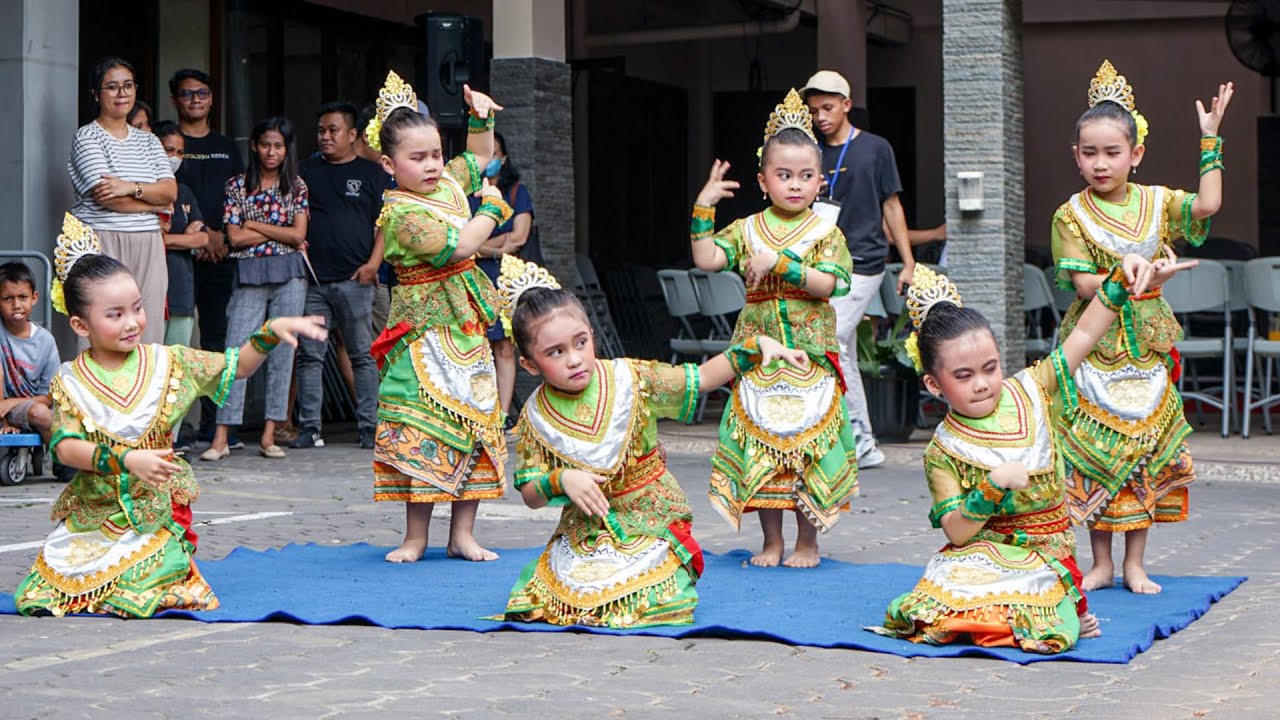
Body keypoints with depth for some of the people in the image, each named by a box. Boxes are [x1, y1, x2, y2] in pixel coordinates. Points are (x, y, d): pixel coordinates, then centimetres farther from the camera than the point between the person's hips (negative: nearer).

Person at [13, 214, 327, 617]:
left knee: (131, 597, -20)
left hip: (157, 513, 0)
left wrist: (272, 332, -8)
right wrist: (127, 459, -28)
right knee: (40, 600, -11)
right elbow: (66, 447, -15)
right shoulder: (70, 383, -4)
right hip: (92, 516, 0)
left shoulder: (168, 364, 1)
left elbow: (238, 367, 8)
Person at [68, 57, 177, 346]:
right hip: (103, 245, -5)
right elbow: (106, 197, -10)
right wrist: (154, 200, -1)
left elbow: (171, 191, 5)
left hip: (147, 246, 5)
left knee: (149, 331, -2)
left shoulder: (148, 141, 18)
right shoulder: (87, 138, 2)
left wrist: (131, 187, -11)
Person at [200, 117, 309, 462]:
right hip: (249, 276, -1)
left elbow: (298, 234, -2)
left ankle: (269, 435, 5)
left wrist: (254, 225, -4)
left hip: (289, 275, 1)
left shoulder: (296, 187, 8)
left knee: (282, 352, 1)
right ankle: (221, 437, -8)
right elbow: (235, 237, -2)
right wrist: (280, 232, -3)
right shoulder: (237, 186, 6)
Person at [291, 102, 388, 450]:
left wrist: (373, 262, -7)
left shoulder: (371, 172, 8)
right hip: (312, 278, 3)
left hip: (354, 278, -3)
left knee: (363, 355, 0)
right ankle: (309, 427, 5)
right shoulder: (307, 170, 16)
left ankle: (369, 426, 4)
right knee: (309, 355, 1)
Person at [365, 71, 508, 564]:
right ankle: (416, 537, 1)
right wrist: (491, 209, -9)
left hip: (466, 324, 8)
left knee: (475, 420, 5)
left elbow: (480, 157, 30)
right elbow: (458, 246, -24)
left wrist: (481, 119, 12)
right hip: (427, 329, -8)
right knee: (423, 428, -7)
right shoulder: (402, 213, -17)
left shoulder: (449, 183, 8)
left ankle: (462, 533, 10)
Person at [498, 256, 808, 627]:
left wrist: (757, 347, -9)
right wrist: (561, 481, -22)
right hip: (583, 536, 2)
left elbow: (701, 378, 1)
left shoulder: (631, 380, -6)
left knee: (655, 604, -23)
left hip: (652, 523, -1)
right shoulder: (535, 417, -5)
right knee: (544, 602, -18)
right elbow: (530, 494, -1)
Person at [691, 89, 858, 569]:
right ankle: (771, 542, 14)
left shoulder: (825, 232, 0)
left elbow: (829, 283, -13)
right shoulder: (747, 230, 6)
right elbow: (707, 260, -5)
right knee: (760, 446, 3)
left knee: (808, 446, 0)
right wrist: (703, 209, -10)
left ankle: (808, 541, 13)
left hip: (811, 360, -2)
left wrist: (780, 264, -20)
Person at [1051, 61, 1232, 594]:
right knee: (1096, 453, 1)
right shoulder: (1072, 214, -5)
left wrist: (1210, 139, -11)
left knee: (1146, 452, 5)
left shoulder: (1157, 203, 3)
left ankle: (1134, 565, 15)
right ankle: (1102, 564, 13)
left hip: (1147, 348, 2)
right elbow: (1084, 284, -11)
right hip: (1095, 348, -2)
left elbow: (1208, 205, -14)